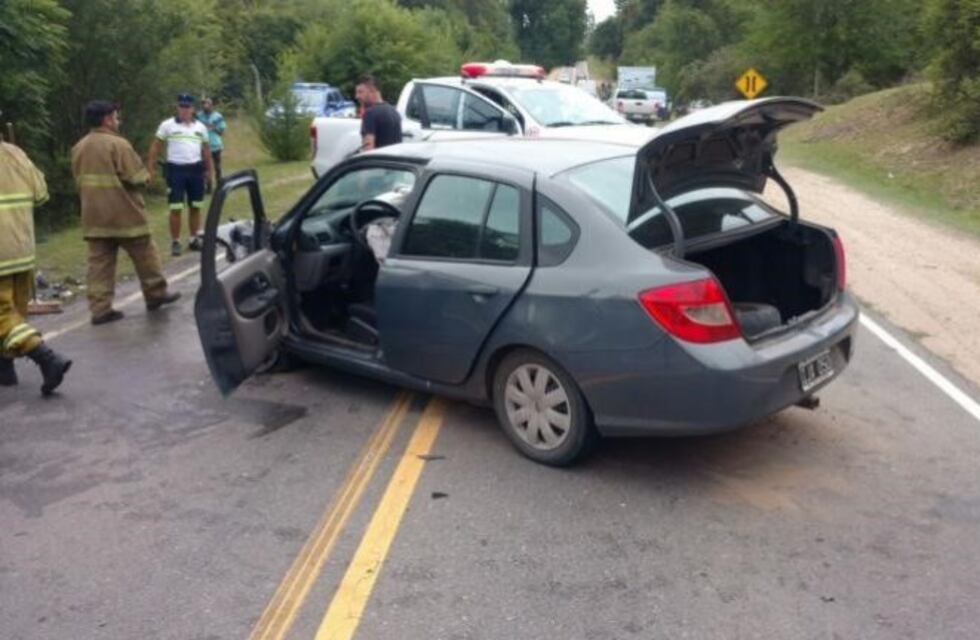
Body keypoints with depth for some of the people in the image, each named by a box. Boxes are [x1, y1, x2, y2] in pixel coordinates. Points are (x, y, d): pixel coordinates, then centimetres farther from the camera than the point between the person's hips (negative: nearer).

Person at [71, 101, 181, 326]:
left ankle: (100, 309, 3)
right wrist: (145, 177, 5)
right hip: (124, 214, -6)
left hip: (94, 215, 6)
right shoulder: (117, 144, -13)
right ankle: (156, 294, 22)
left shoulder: (79, 148, 10)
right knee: (144, 255, 10)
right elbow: (138, 177, -15)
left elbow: (79, 181, 17)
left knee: (99, 262, 5)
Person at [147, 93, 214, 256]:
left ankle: (194, 239, 21)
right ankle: (175, 243, 4)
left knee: (195, 207, 10)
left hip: (196, 170, 4)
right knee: (176, 209, -3)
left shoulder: (200, 127, 10)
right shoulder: (167, 125, -1)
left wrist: (209, 170, 15)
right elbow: (155, 147, 0)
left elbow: (206, 149, 17)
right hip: (176, 170, -4)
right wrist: (150, 168, -6)